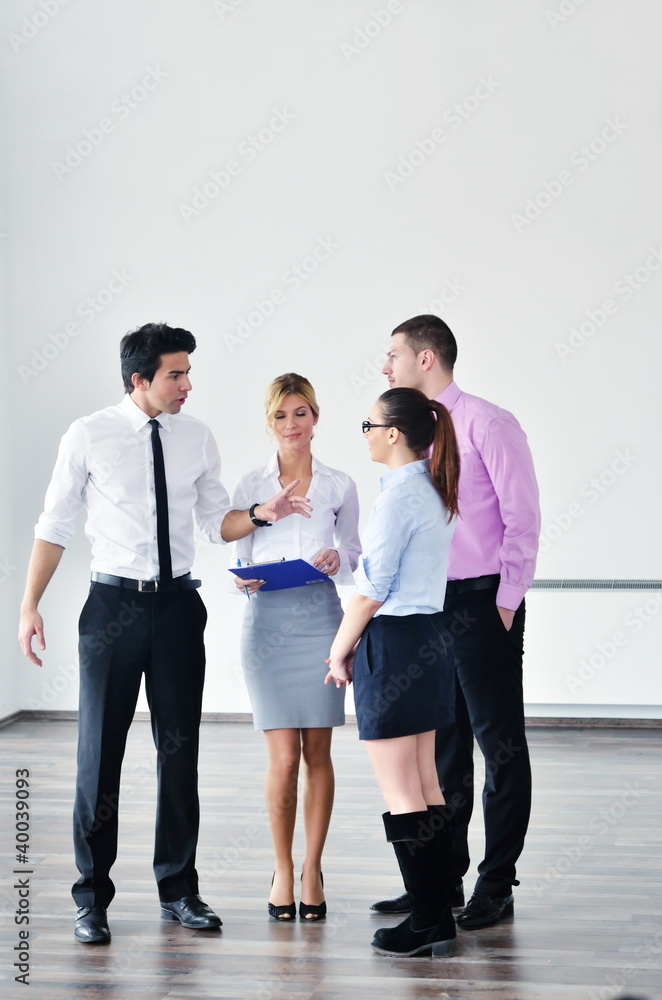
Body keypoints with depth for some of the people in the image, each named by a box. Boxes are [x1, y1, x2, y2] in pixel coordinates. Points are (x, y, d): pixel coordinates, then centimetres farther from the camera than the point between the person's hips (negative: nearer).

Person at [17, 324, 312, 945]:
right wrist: (29, 606, -4)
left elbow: (217, 524, 11)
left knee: (179, 748, 8)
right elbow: (55, 525, 0)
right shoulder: (89, 437, -4)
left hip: (177, 604, 3)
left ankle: (178, 889, 21)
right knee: (99, 751, 0)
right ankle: (91, 898, 12)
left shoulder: (197, 439, 5)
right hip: (113, 603, -3)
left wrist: (261, 514, -9)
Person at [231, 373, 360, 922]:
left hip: (320, 618, 1)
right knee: (283, 757, -4)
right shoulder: (250, 486, 6)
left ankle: (312, 870, 17)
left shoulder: (339, 485, 7)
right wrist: (244, 581, -11)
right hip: (267, 621, 0)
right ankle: (283, 869, 13)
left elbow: (354, 555, 14)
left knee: (318, 753, 4)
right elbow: (238, 559, 10)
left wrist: (337, 560, -8)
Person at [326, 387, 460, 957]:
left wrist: (340, 650, -5)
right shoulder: (437, 492, 11)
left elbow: (373, 588, -16)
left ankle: (429, 923, 1)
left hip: (393, 643, -9)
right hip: (429, 637, 9)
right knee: (426, 787, 12)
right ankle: (438, 918, 16)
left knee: (400, 795, -3)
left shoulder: (399, 493, -16)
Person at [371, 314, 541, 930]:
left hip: (481, 603, -7)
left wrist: (506, 601, -13)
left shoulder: (487, 424, -8)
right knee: (441, 747, 12)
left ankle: (496, 886, 7)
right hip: (426, 604, 7)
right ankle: (441, 878, 20)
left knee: (499, 744, 1)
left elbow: (522, 517, -11)